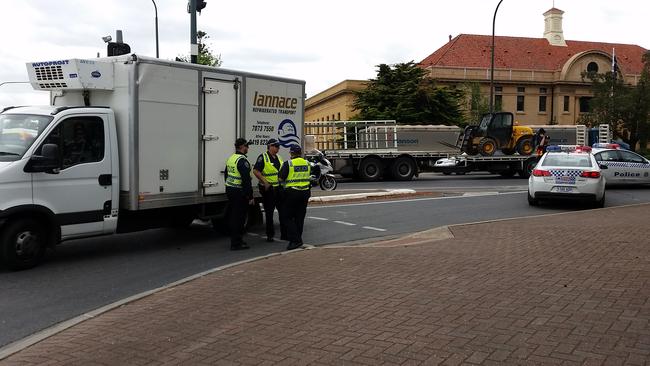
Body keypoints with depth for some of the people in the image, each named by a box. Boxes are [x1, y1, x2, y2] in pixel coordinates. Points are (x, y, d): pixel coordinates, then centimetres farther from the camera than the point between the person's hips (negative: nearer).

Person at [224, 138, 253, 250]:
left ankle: (235, 240, 27)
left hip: (229, 190, 10)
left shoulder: (230, 158, 12)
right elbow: (246, 180, -22)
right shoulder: (242, 160, -18)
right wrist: (250, 197, -19)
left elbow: (226, 175, 21)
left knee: (233, 217, 17)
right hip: (239, 192, -10)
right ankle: (236, 243, 1)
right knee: (239, 218, -3)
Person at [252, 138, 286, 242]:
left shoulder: (278, 158, 14)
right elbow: (256, 171, -17)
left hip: (279, 188, 7)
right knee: (269, 213, 3)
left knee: (283, 212, 7)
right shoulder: (263, 157, -9)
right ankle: (270, 235, 13)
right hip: (268, 189, -7)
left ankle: (284, 234, 15)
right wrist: (265, 182, -20)